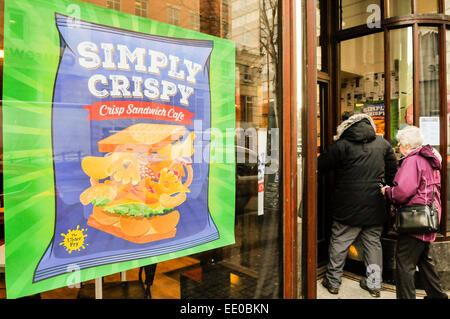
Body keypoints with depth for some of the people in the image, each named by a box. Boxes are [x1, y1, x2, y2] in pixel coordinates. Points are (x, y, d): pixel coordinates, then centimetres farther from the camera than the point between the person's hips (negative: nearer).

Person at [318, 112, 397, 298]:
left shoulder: (341, 145, -10)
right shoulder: (383, 143, 6)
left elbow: (320, 167, -7)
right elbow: (393, 173, 12)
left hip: (348, 208, -4)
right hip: (375, 206, 4)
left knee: (339, 243, 8)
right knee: (373, 243, 16)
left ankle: (333, 282, 19)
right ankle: (374, 284, 26)